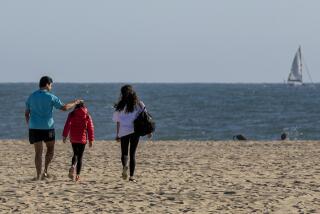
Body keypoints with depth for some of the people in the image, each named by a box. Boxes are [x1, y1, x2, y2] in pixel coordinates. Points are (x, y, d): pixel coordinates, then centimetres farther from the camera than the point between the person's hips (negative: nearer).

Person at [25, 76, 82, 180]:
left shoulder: (31, 96, 5)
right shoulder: (50, 97, -7)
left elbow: (26, 113, 9)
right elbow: (64, 107, -4)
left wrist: (29, 125, 21)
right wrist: (75, 103, 12)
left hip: (34, 128, 3)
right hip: (47, 127, -3)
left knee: (38, 152, 4)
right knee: (50, 149, 17)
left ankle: (38, 175, -1)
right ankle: (45, 170, 5)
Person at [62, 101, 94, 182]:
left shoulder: (72, 114, 2)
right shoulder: (87, 116, 3)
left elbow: (67, 125, -7)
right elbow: (90, 128, 2)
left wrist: (64, 136, -7)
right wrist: (91, 140, 7)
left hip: (73, 139, 1)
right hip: (82, 139, -1)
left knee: (75, 154, 17)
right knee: (80, 156, 5)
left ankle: (73, 166, -14)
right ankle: (78, 175, -2)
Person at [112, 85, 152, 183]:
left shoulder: (120, 106, 0)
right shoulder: (139, 104, 2)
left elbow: (118, 121, 3)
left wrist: (117, 134, 10)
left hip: (123, 131, -1)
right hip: (135, 130, 1)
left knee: (124, 152, 9)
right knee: (132, 153, 7)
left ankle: (124, 166, -23)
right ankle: (131, 176, 2)